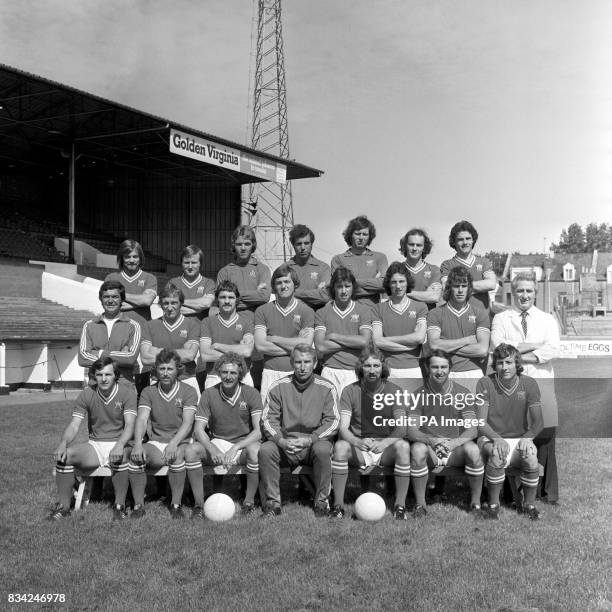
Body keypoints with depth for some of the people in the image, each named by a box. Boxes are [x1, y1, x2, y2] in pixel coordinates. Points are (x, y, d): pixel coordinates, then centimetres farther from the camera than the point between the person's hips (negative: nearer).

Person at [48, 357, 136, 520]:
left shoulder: (127, 392, -6)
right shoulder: (87, 395, 3)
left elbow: (130, 425, -14)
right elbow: (74, 425, -3)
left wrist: (119, 445, -35)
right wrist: (63, 444, -24)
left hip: (119, 444, -3)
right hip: (94, 445, 3)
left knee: (119, 457, -37)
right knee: (64, 455, -22)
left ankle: (119, 505, -18)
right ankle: (64, 506, -10)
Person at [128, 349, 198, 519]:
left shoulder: (188, 392, -1)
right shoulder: (148, 392, 7)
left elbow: (188, 423, -12)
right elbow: (142, 419, -7)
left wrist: (173, 443, -30)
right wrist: (138, 444, -26)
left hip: (180, 443, -2)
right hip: (156, 442, 2)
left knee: (176, 456, -35)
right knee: (135, 457, -27)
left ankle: (176, 505, -20)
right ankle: (138, 505, -15)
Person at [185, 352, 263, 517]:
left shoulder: (251, 394, -6)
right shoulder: (209, 395, -2)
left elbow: (259, 430, -14)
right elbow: (199, 429, -7)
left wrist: (235, 448, -28)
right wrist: (212, 449, -27)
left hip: (244, 443, -2)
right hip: (217, 443, 2)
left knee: (255, 450, -36)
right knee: (191, 451, -26)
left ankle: (249, 501, -16)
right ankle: (199, 503, -13)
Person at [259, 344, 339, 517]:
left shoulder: (326, 388, 1)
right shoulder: (278, 387, 4)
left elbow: (333, 422, -5)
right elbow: (267, 419, 0)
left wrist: (309, 440, -19)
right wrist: (281, 440, -19)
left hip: (314, 442, -1)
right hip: (284, 444, 2)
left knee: (322, 449, -34)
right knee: (265, 450, -27)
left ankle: (322, 502, -16)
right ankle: (272, 502, -13)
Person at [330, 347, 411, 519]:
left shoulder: (394, 391, 0)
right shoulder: (350, 391, -1)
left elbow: (401, 428, -10)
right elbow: (343, 428, -9)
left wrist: (384, 443, -30)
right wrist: (358, 442, -31)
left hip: (385, 448, 0)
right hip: (358, 448, 0)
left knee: (403, 446, -31)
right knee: (340, 446, -30)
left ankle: (400, 506, -20)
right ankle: (338, 506, -21)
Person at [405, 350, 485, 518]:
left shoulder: (463, 394, 0)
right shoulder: (419, 395, 0)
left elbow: (472, 429, -6)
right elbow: (411, 430, -7)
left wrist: (453, 443, -26)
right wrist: (430, 440, -28)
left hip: (455, 447, 0)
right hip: (428, 447, 0)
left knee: (473, 450, -31)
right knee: (417, 450, -33)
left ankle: (476, 502, -10)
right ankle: (420, 504, -17)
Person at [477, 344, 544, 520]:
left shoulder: (529, 384, -2)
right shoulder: (485, 383, -8)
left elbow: (538, 422, -3)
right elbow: (481, 422, -11)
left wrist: (527, 437, -23)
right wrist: (496, 439, -29)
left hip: (519, 439, 2)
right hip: (491, 438, -2)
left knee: (531, 455, -29)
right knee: (497, 454, -34)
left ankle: (529, 504, -5)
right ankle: (493, 504, -14)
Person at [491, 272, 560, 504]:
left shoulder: (548, 320, 16)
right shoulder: (500, 319, 12)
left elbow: (553, 349, -1)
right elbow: (498, 347, -6)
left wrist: (520, 353, -9)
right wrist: (533, 345, -6)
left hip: (541, 381, 1)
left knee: (545, 436, -3)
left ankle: (548, 492, 7)